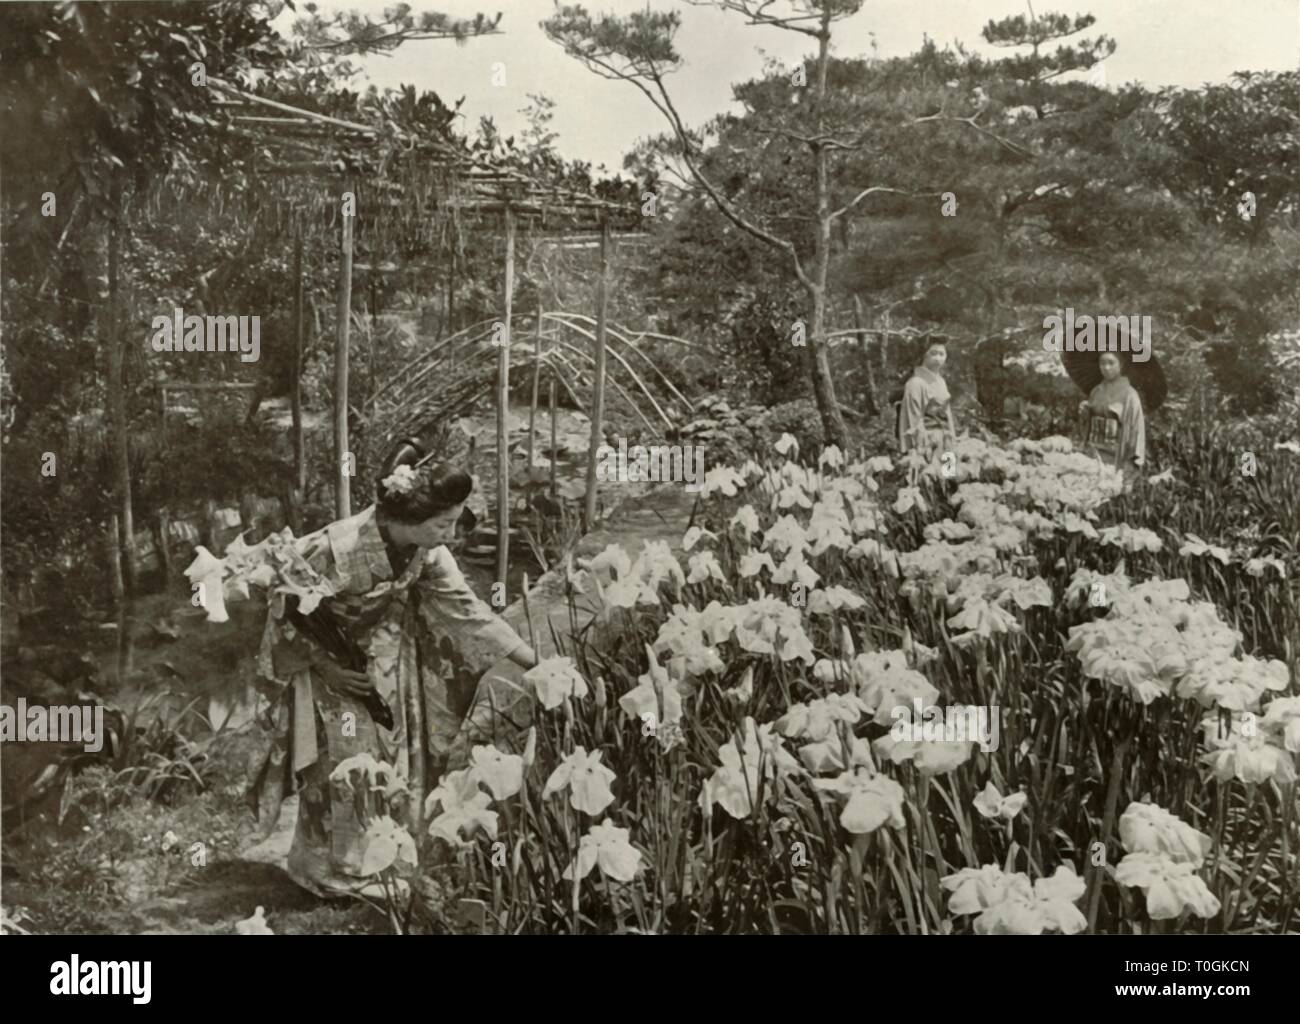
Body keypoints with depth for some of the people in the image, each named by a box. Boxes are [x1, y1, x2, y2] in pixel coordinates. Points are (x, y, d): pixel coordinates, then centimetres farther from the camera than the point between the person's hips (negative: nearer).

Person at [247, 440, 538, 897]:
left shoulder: (427, 552, -18)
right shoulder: (335, 549, -35)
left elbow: (467, 609, -10)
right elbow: (286, 612, -20)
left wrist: (538, 664, -11)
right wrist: (325, 667, -17)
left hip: (383, 666, 6)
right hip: (326, 661, -5)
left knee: (386, 765, 11)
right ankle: (330, 873, 22)